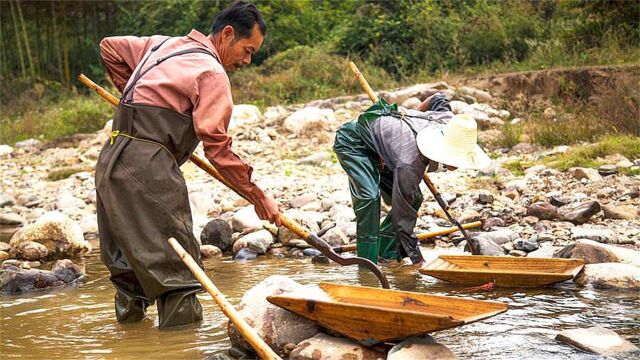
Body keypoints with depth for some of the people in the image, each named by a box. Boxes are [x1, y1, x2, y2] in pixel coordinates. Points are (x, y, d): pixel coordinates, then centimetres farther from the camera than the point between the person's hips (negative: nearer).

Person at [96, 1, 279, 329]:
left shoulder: (163, 44, 18)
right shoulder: (212, 73, -7)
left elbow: (110, 47, 30)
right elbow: (216, 146, -13)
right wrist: (257, 196, -8)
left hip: (110, 162, 9)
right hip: (147, 169, -9)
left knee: (128, 260, 17)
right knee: (177, 266, -7)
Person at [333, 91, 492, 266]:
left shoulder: (448, 119, -23)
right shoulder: (409, 166, -42)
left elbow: (437, 96, 1)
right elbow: (403, 220, -35)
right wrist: (417, 260, -31)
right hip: (352, 141, -8)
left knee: (413, 199, 1)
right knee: (369, 196, -30)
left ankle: (386, 255, 10)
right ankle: (367, 262, -20)